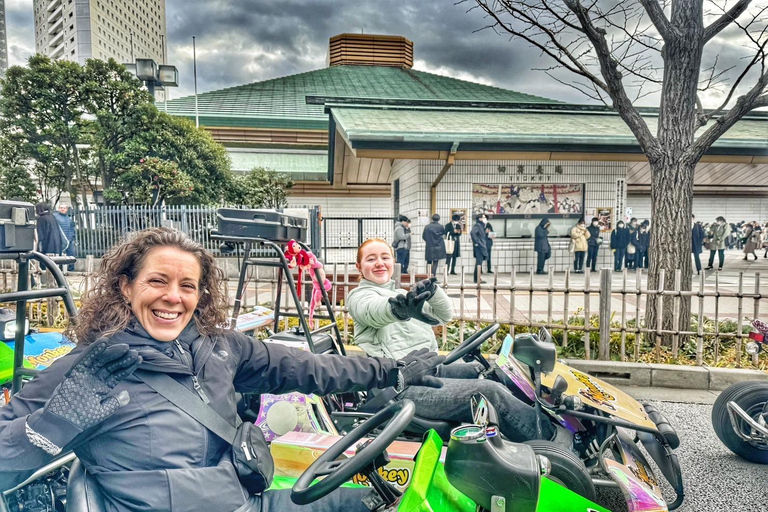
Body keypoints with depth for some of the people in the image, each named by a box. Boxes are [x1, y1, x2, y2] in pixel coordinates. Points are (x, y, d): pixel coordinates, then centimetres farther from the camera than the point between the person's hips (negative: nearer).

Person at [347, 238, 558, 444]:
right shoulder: (360, 296, -1)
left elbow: (444, 315, 14)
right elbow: (374, 311, -26)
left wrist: (433, 292, -8)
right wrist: (397, 308, -50)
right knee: (490, 393, -18)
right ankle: (550, 437, -8)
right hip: (408, 386, -9)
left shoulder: (402, 294, 22)